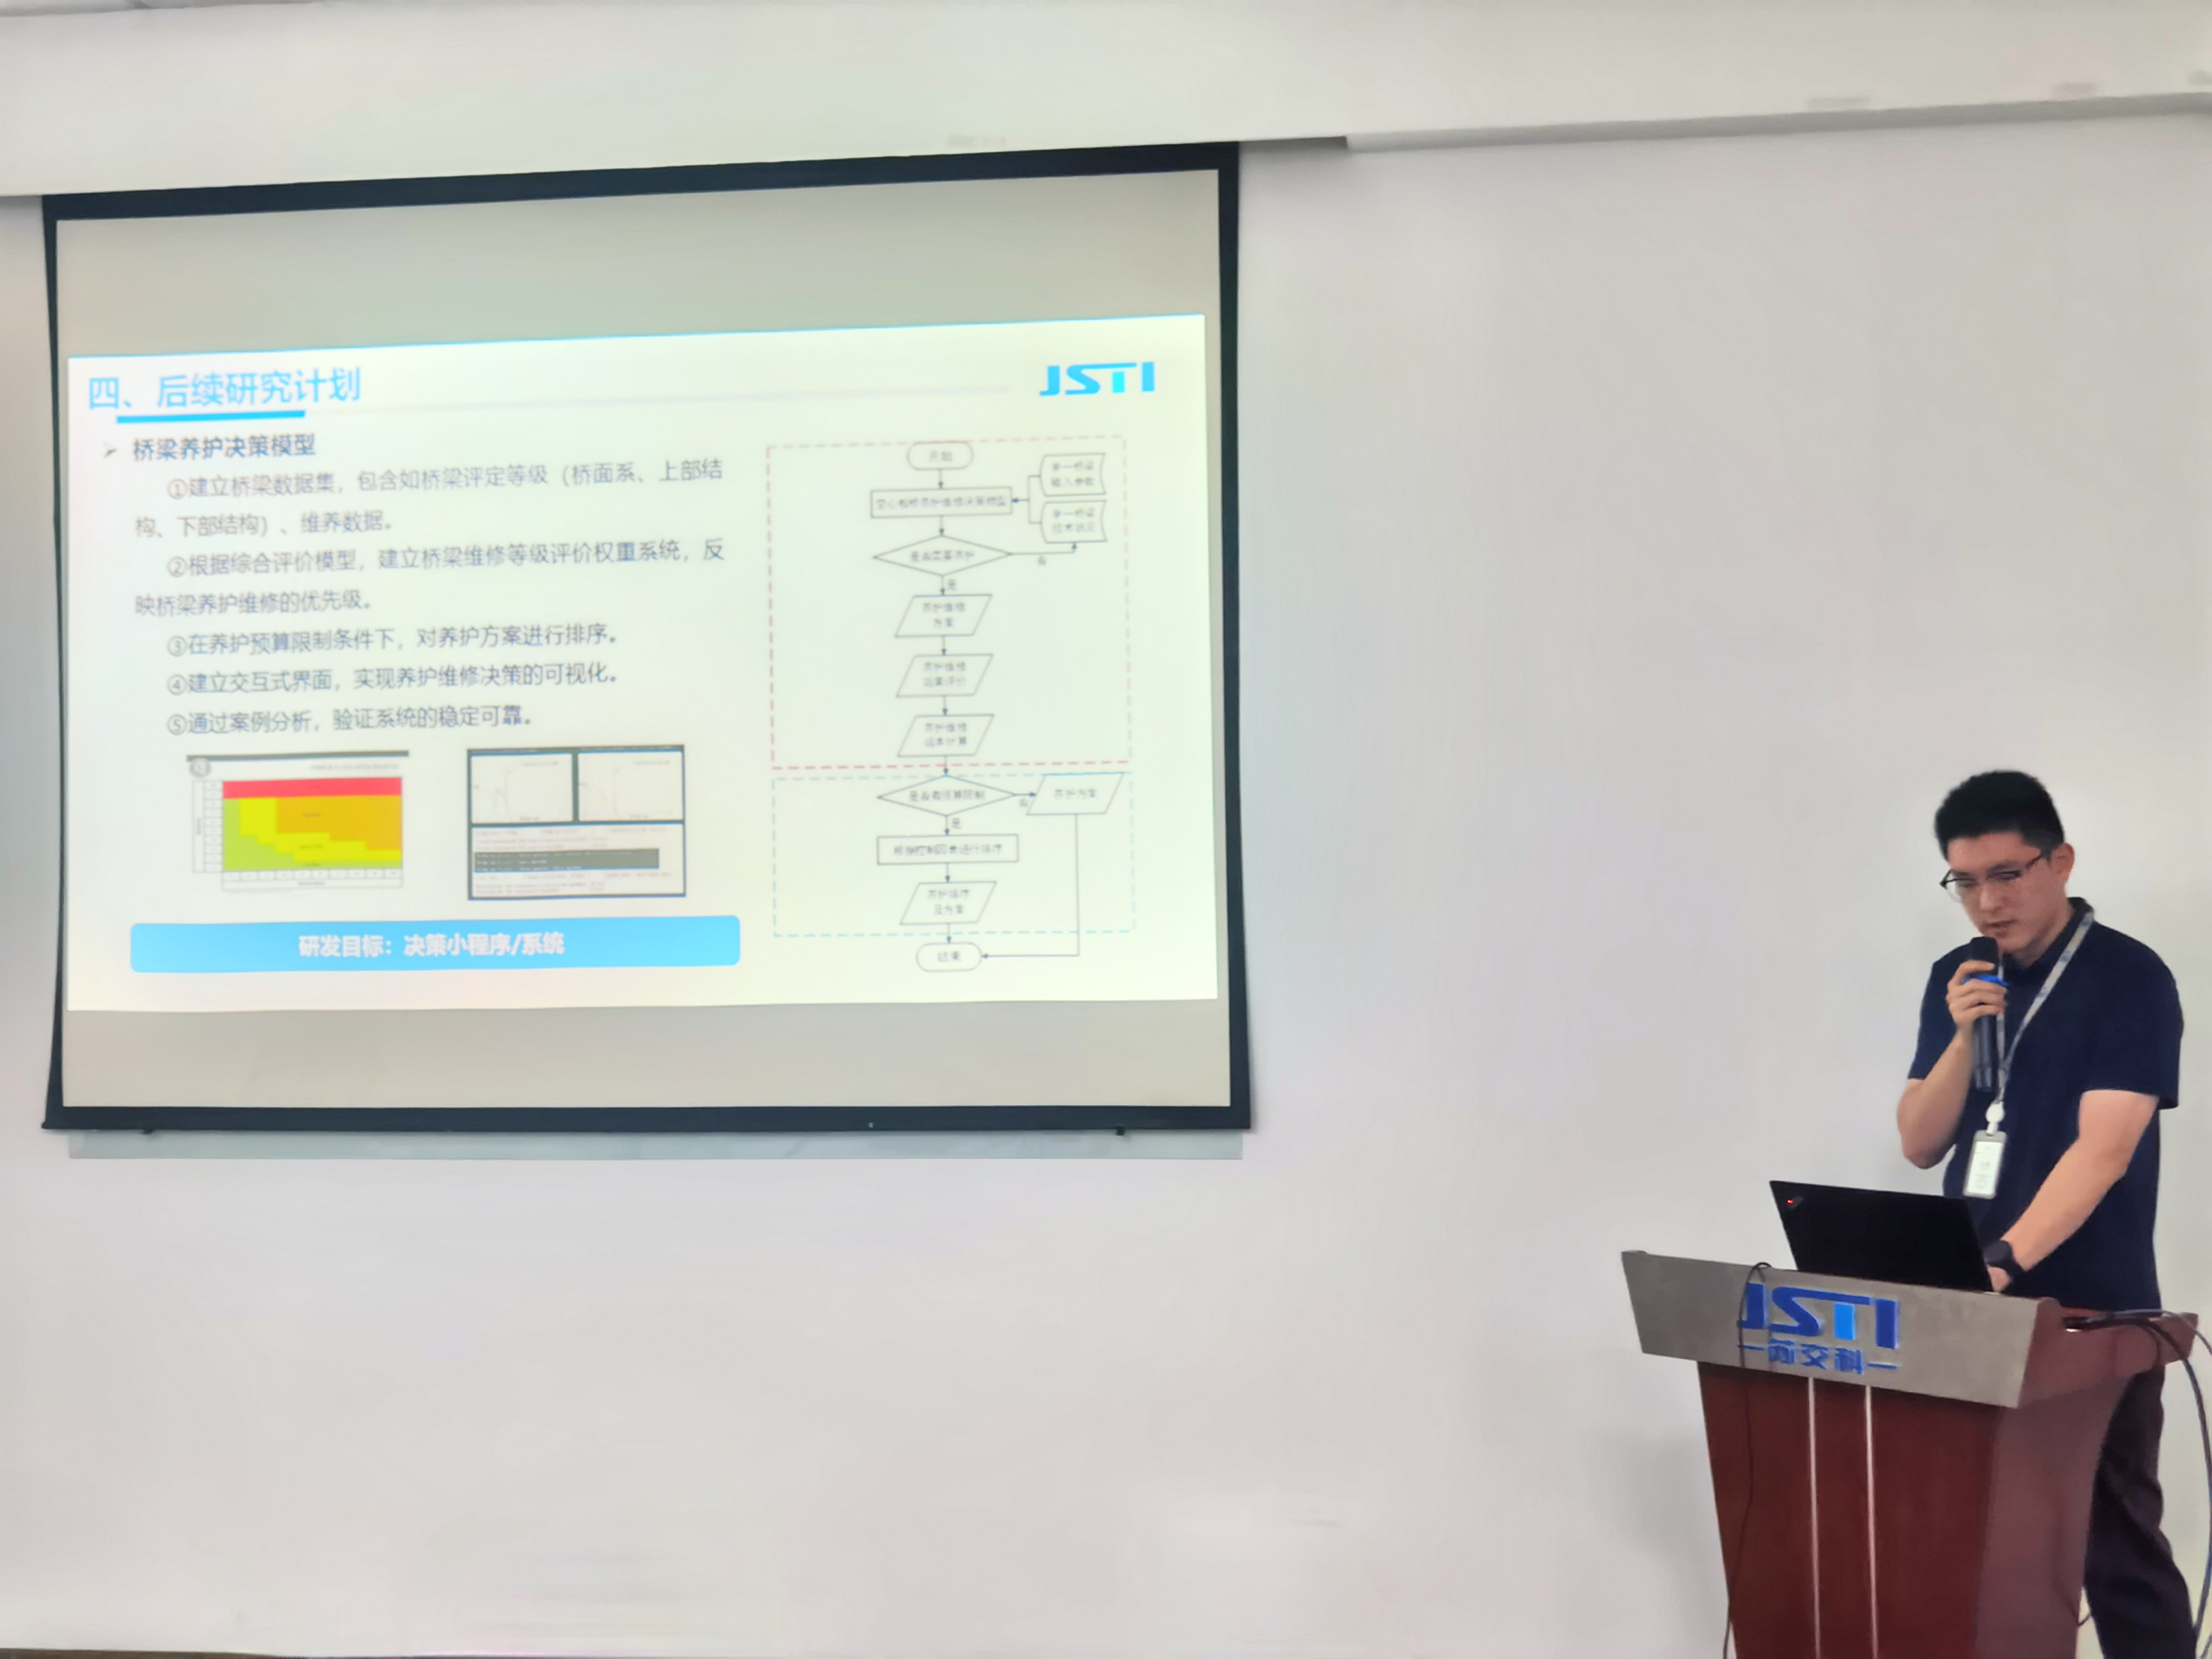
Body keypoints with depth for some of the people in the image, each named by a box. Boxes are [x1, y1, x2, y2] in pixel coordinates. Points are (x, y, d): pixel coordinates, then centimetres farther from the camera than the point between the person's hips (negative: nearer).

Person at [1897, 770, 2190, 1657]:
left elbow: (2103, 1151, -20)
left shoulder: (2130, 978, -10)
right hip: (1973, 1307, 5)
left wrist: (2006, 1259, -32)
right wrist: (1962, 1034, -10)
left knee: (2116, 1545, 3)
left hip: (2093, 1313, -5)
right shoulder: (1957, 978, 7)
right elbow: (1920, 1144, 5)